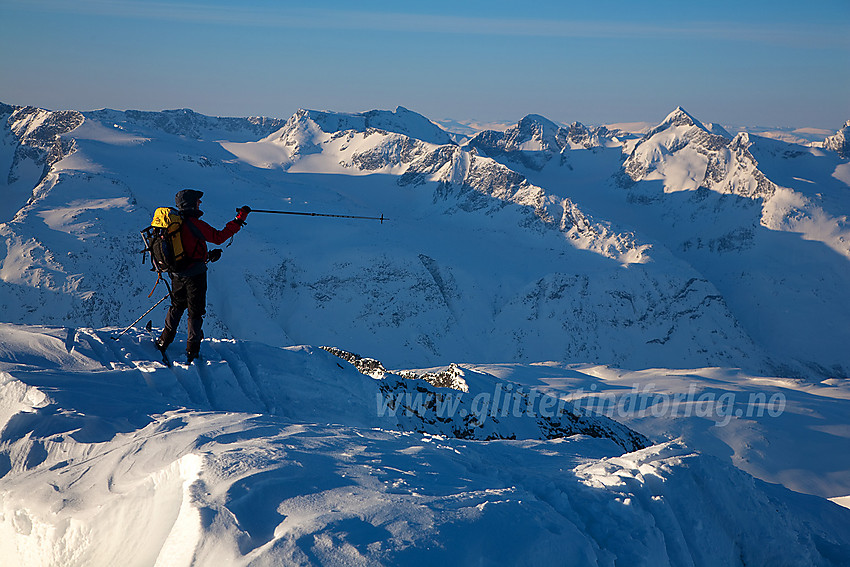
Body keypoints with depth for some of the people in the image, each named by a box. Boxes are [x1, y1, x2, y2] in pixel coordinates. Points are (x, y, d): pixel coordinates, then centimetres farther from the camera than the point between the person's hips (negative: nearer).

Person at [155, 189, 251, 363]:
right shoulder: (194, 224, -19)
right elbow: (218, 237, -19)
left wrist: (208, 255, 20)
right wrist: (240, 219, -15)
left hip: (177, 274, 7)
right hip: (195, 275, -7)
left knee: (177, 306, 24)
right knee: (195, 311, 4)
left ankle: (164, 342, 30)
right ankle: (192, 351, 9)